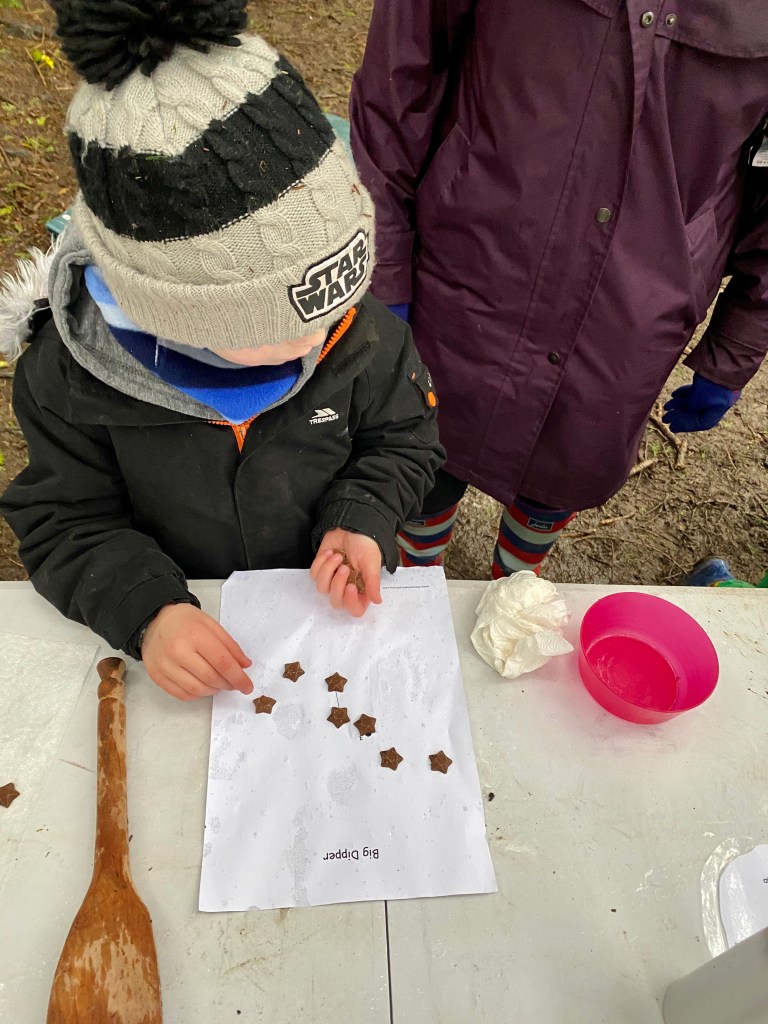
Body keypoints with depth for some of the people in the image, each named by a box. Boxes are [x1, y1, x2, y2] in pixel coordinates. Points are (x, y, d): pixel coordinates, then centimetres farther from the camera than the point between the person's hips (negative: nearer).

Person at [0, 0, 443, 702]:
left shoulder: (359, 329, -23)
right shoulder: (73, 375, -24)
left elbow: (402, 440, -6)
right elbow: (66, 524, -14)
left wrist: (360, 520, -24)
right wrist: (146, 611, -32)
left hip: (332, 600, 1)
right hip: (188, 621, 0)